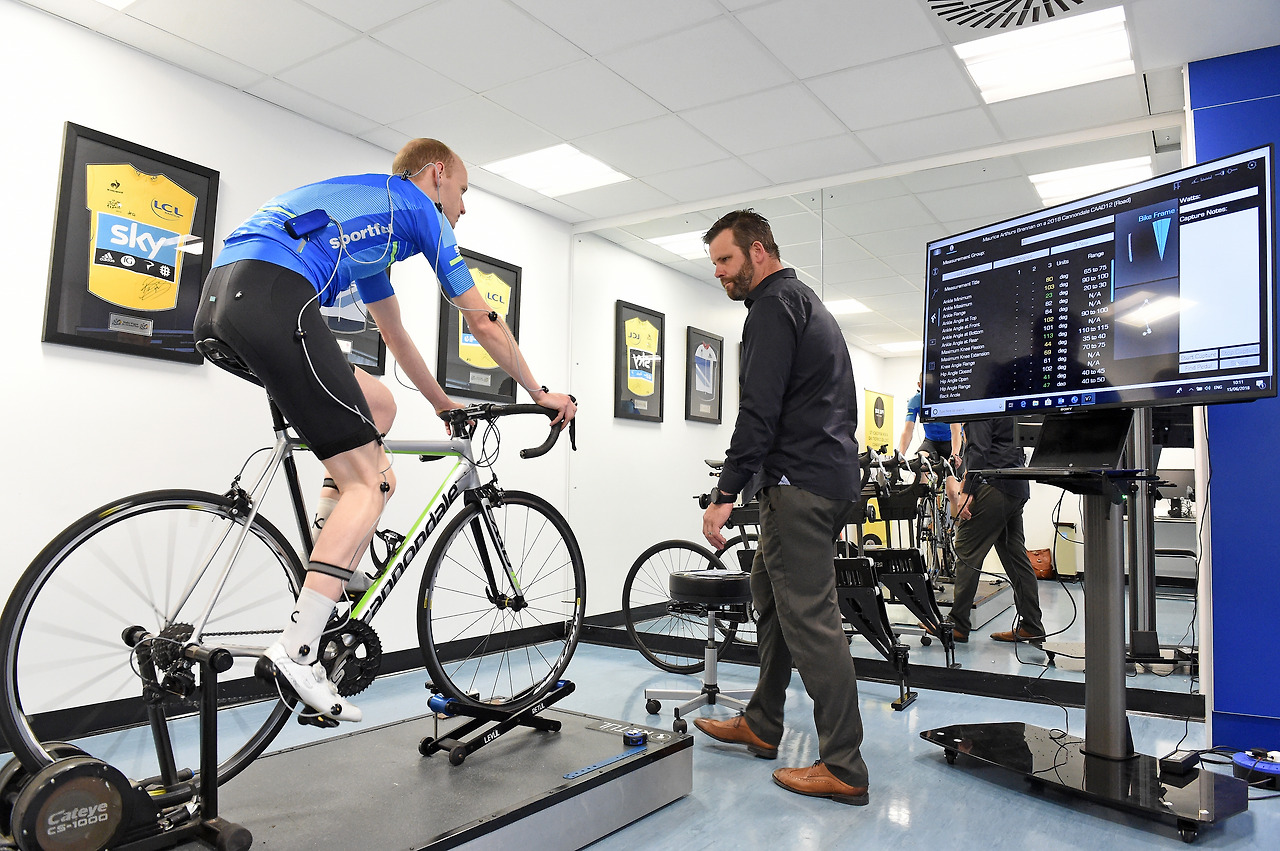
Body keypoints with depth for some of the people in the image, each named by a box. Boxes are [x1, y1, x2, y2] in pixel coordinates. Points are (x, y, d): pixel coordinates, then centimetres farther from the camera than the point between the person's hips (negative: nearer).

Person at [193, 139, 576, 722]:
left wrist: (443, 403, 48)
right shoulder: (419, 208, 13)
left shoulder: (363, 203, 36)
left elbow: (395, 334, 42)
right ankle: (298, 647, -12)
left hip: (222, 294, 10)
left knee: (377, 404, 20)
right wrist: (541, 394, 24)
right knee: (369, 482, -6)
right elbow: (484, 325, 13)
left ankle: (328, 573, 14)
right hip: (273, 296, -9)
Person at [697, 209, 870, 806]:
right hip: (834, 473, 11)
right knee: (770, 593, 18)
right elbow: (839, 402, 26)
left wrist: (724, 494, -20)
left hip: (800, 484, -11)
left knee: (809, 618, -8)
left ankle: (843, 768, -1)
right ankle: (761, 725, 29)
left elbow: (759, 409, -20)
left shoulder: (774, 305, -9)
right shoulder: (809, 304, 24)